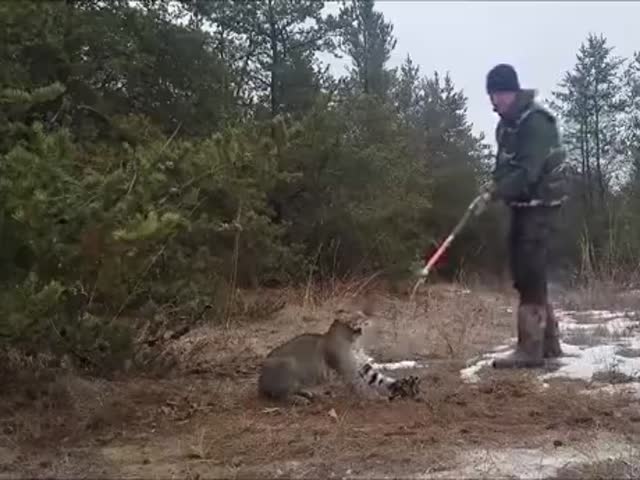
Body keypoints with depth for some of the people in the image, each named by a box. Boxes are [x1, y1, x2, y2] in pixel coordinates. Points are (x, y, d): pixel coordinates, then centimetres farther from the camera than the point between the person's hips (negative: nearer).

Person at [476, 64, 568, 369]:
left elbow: (528, 172, -26)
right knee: (524, 275, 12)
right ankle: (548, 343, 21)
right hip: (522, 204, 10)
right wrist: (494, 185, 2)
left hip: (540, 204, -9)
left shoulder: (536, 121, -17)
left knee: (530, 276, -12)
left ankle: (530, 349, -10)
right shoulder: (507, 123, 12)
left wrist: (494, 193, -31)